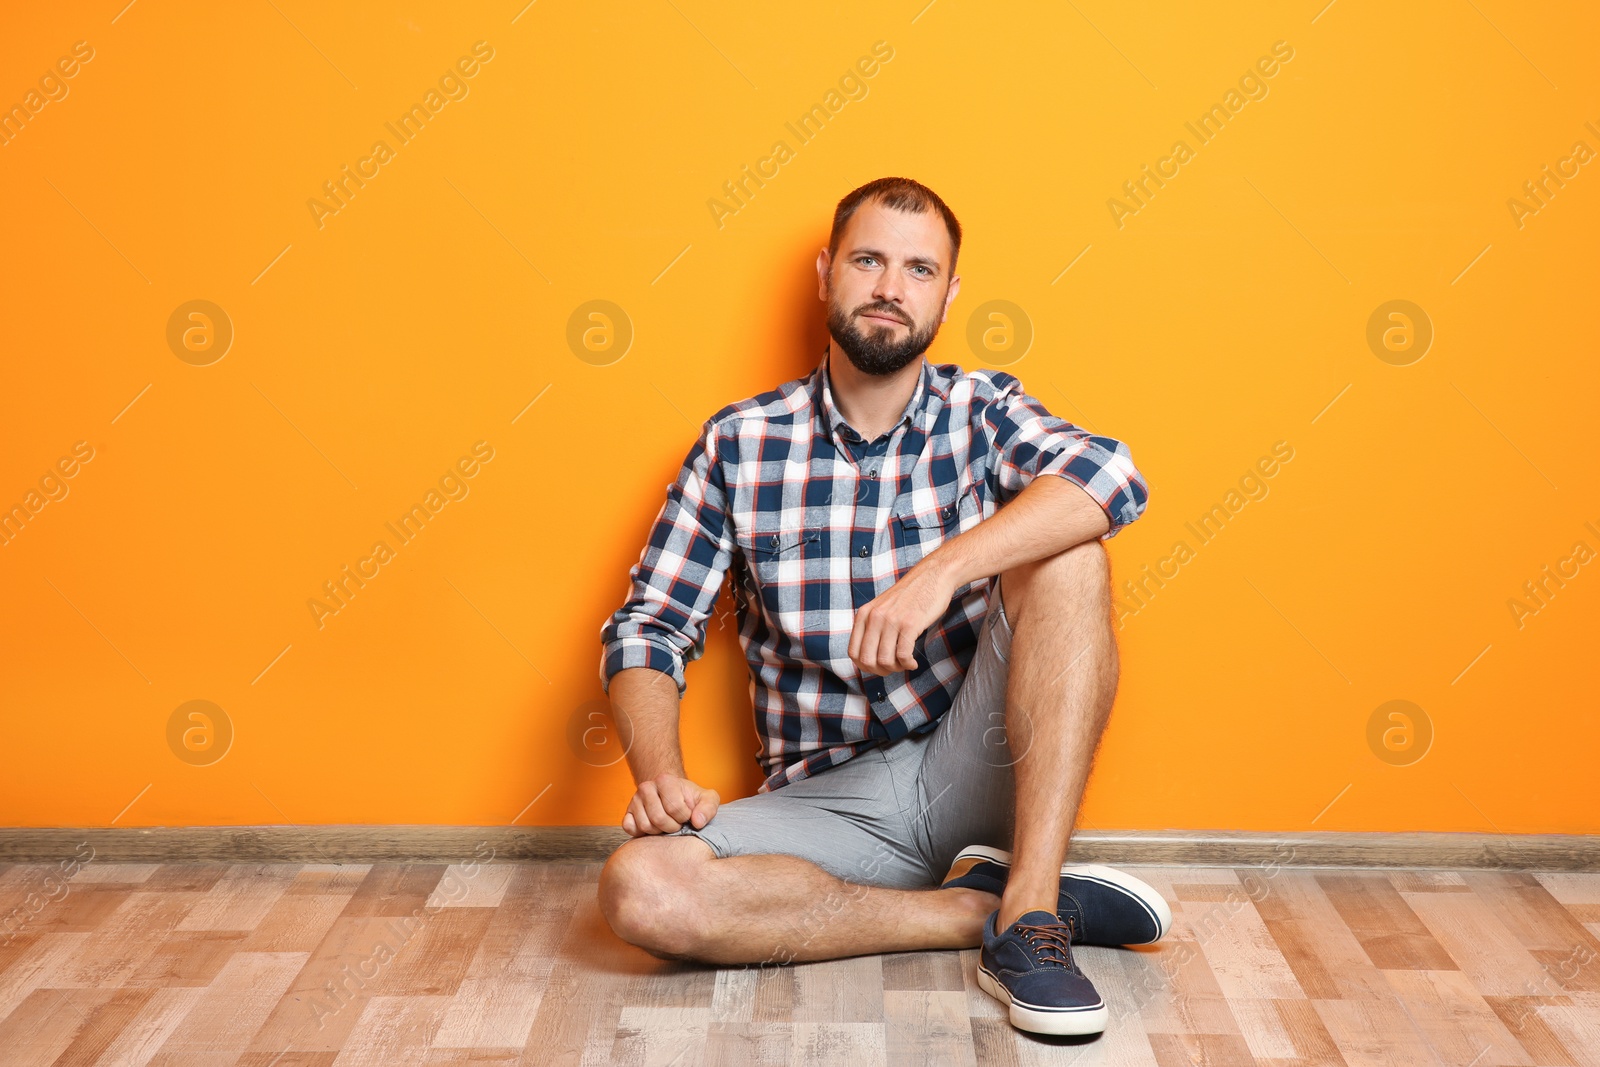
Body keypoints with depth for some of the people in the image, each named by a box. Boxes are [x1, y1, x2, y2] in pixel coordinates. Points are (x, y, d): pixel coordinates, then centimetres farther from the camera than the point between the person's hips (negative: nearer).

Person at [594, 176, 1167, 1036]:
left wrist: (943, 570, -35)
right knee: (639, 888, -27)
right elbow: (647, 629, 3)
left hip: (974, 772, 0)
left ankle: (1028, 913, -26)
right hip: (827, 796, 1)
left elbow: (1112, 478, -20)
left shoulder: (983, 412, 3)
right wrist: (658, 773, -17)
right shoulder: (740, 443, 4)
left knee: (1068, 557, -23)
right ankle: (993, 909, -17)